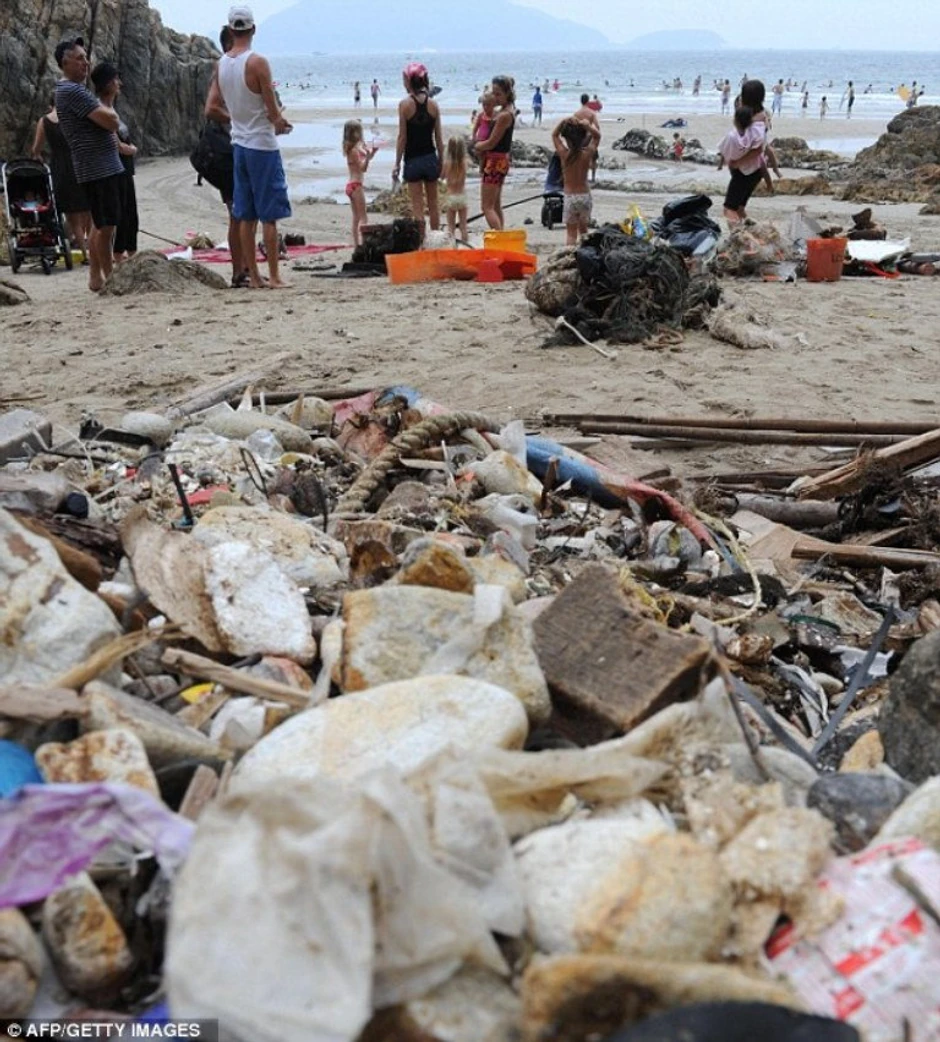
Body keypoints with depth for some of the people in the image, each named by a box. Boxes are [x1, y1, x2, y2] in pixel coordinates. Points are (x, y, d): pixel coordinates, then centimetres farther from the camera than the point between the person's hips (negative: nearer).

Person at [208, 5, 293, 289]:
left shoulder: (221, 64, 5)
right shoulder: (257, 62, -14)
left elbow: (211, 108, 9)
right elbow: (274, 114, -14)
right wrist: (281, 123, 7)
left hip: (239, 145, 6)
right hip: (263, 146, -6)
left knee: (246, 216, 9)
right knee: (269, 217, -2)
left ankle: (254, 277, 13)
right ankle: (274, 277, 0)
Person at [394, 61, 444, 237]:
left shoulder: (405, 104, -10)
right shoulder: (433, 104, 1)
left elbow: (402, 137, -9)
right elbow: (439, 137, 4)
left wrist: (397, 164, -3)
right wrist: (441, 161, 13)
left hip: (413, 160, -4)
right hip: (430, 158, 4)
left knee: (417, 206, 2)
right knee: (433, 203, 14)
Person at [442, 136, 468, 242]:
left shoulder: (447, 163, -11)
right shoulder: (464, 162, -8)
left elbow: (442, 176, 5)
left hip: (451, 197, -1)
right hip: (462, 196, 1)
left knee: (451, 226, 7)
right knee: (463, 225, 10)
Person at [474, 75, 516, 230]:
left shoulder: (504, 115, -20)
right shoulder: (508, 110, 10)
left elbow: (491, 143, -18)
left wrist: (478, 145, 0)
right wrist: (482, 145, 1)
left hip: (495, 162, -10)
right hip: (501, 160, 10)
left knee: (487, 207, -9)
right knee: (496, 205, 19)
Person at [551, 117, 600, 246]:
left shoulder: (563, 154, -11)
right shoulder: (587, 154, -7)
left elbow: (554, 135, 6)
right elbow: (597, 136, 11)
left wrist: (564, 122, -6)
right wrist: (588, 126, -7)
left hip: (569, 196, -2)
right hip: (585, 195, 2)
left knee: (571, 232, 2)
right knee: (583, 229, 19)